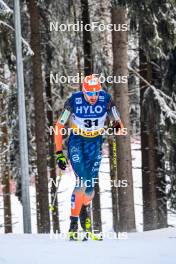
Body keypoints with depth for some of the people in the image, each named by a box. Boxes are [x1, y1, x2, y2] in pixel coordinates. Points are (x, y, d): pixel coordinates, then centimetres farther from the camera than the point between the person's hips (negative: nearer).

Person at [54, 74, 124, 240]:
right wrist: (59, 153, -13)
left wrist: (117, 128, -25)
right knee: (82, 181, -21)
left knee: (90, 186, 1)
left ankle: (84, 209, 35)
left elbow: (118, 123, -3)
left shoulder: (106, 99, -15)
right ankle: (73, 223, -15)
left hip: (95, 144, 3)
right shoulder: (73, 101, -20)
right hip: (76, 143, -2)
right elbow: (59, 127, -10)